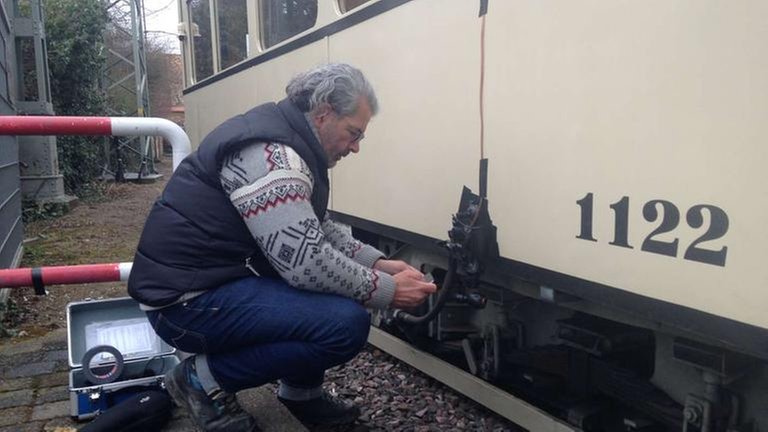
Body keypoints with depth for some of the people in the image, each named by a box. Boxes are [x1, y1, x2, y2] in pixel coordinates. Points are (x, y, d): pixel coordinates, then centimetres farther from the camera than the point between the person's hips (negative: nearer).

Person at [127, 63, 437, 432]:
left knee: (338, 285, 9)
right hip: (188, 299, -10)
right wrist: (388, 291, -15)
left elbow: (318, 231, 16)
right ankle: (206, 378, -4)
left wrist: (379, 264, 5)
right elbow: (308, 265, -27)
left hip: (221, 277, 10)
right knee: (346, 323, -22)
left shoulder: (284, 139, 10)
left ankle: (300, 392, 18)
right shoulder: (270, 153, -22)